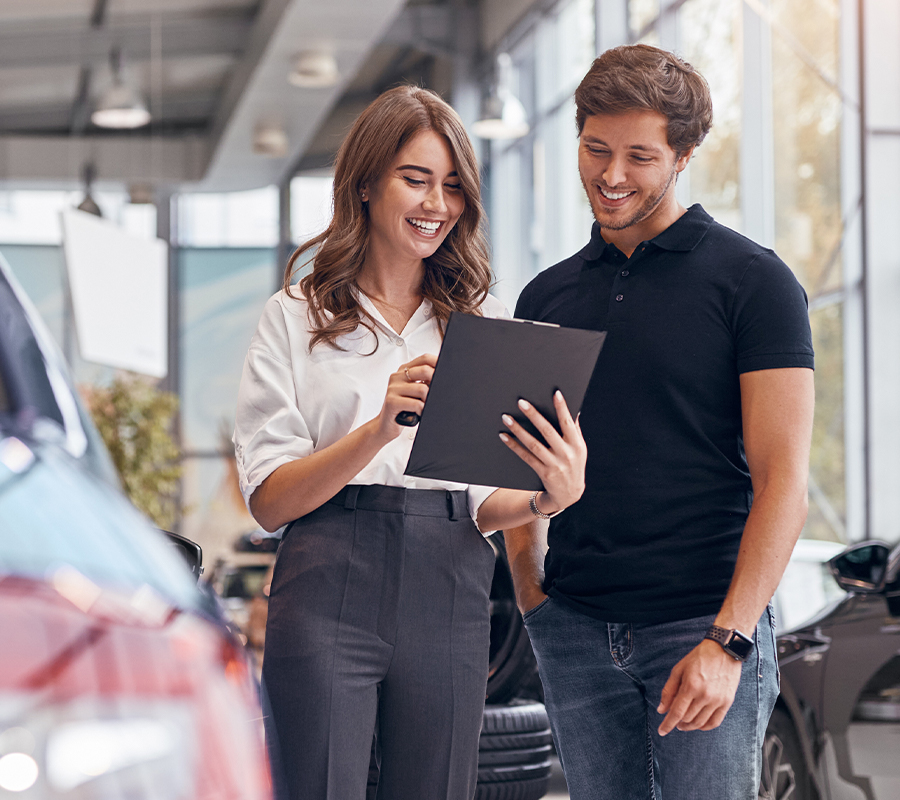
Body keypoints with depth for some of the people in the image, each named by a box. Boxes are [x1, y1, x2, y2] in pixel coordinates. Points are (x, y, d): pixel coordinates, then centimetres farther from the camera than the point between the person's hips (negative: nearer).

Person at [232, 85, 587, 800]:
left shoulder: (485, 320, 14)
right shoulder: (297, 317, 7)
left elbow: (484, 504, 9)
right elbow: (269, 500, -3)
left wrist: (547, 497, -13)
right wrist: (381, 427, -18)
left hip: (449, 598, 2)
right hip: (327, 596, -2)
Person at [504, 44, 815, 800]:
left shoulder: (752, 281, -3)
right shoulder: (546, 297, 12)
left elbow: (782, 479, -8)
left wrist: (728, 640, -16)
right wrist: (529, 590, 3)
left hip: (705, 625, -4)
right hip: (575, 628, 4)